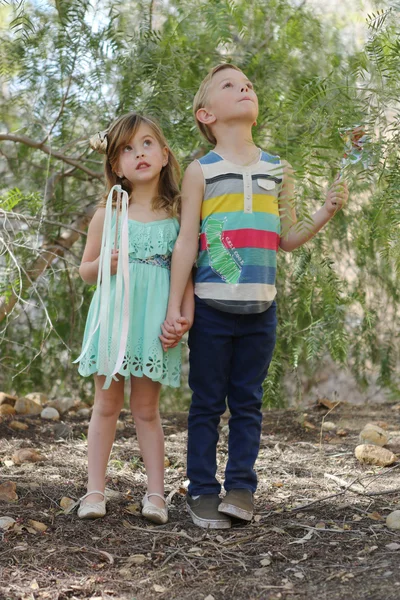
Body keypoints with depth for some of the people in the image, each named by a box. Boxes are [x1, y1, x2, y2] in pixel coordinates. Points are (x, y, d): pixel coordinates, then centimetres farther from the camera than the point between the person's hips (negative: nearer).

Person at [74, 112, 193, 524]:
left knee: (146, 408, 5)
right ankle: (95, 491, 11)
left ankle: (155, 493, 11)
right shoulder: (108, 213, 3)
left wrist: (186, 312, -9)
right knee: (107, 404, 6)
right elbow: (85, 270, 9)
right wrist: (105, 264, -13)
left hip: (153, 320, 0)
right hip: (112, 316, 0)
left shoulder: (176, 214, 3)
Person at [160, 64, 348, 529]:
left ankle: (241, 486, 16)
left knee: (247, 402, 8)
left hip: (260, 307, 3)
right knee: (207, 403, 4)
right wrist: (173, 309, -6)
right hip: (211, 306, -3)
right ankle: (202, 492, 12)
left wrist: (325, 214, -4)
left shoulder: (278, 170, 9)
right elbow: (186, 242, -3)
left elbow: (287, 240, 14)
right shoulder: (201, 171, -1)